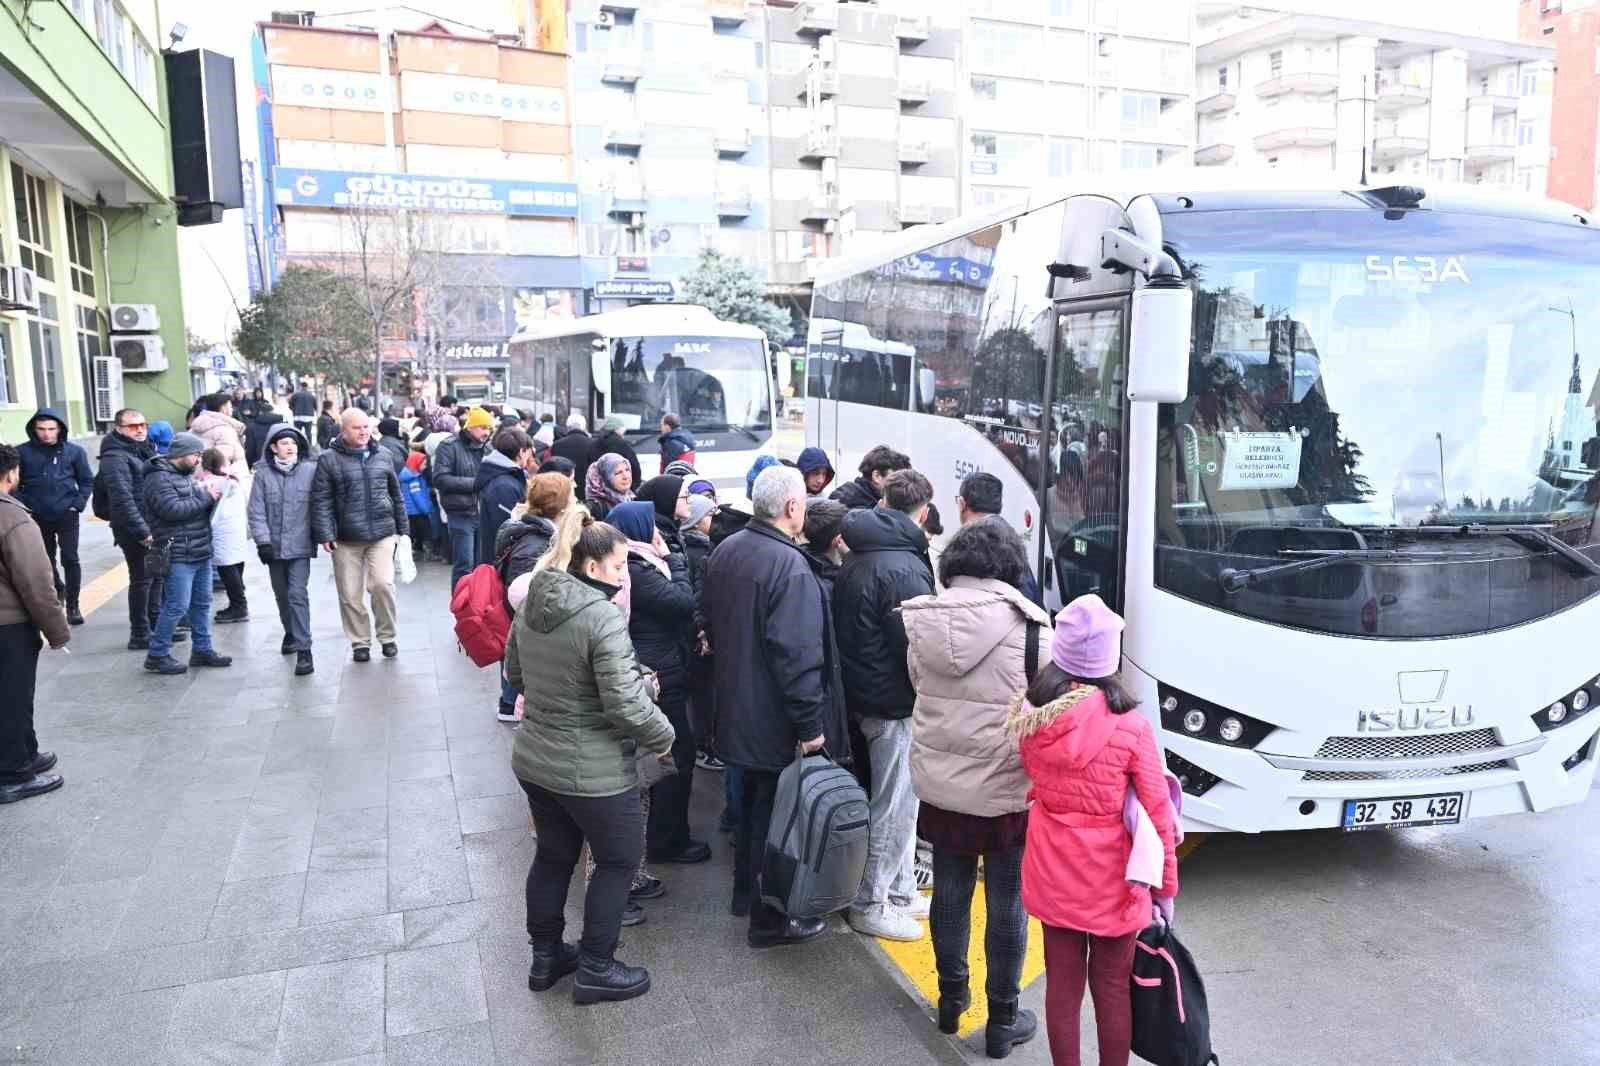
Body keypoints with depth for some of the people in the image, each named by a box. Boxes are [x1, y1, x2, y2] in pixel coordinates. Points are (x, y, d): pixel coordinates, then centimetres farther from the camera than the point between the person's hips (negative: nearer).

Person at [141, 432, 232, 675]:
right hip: (178, 556, -9)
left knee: (202, 603, 14)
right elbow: (173, 509, -24)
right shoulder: (159, 478, -12)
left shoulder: (186, 475, 17)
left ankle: (202, 649, 24)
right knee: (177, 606, -6)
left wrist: (210, 493, 2)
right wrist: (206, 497, -16)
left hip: (201, 553, 9)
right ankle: (157, 655, 4)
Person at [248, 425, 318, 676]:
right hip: (274, 546, 2)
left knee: (297, 595, -11)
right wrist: (262, 540, -9)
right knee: (282, 595, 16)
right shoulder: (263, 473, -1)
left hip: (300, 545, -2)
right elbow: (257, 511, -2)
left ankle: (304, 650, -10)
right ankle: (290, 633, 40)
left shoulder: (310, 470, -3)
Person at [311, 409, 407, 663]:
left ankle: (387, 636, 10)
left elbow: (396, 495, 16)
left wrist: (402, 529, 17)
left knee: (382, 584, -10)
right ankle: (359, 641, 20)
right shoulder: (329, 459, -1)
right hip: (346, 539, -1)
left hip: (382, 534, 1)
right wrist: (324, 534, -10)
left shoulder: (382, 457, 10)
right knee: (350, 594, 5)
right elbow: (321, 500, -4)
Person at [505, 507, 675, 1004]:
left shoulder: (530, 606, 1)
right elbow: (626, 704, -26)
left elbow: (515, 674, 15)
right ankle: (595, 969, 22)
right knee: (618, 861, 13)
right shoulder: (603, 617, -25)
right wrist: (663, 735, -9)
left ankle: (546, 956, 38)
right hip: (593, 772, -8)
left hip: (533, 758, 8)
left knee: (552, 856, 23)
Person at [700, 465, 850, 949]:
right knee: (777, 813, 6)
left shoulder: (724, 551, 4)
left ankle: (745, 892, 41)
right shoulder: (789, 565, -24)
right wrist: (810, 724, -21)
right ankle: (769, 918, 20)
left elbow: (709, 621, 15)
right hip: (777, 720, -9)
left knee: (753, 800, 25)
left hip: (735, 706, 9)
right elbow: (796, 654, -27)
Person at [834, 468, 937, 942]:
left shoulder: (856, 559, 9)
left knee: (901, 802, 21)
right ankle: (870, 906, 16)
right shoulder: (904, 569, -21)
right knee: (893, 807, 3)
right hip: (895, 704, -10)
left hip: (865, 694, 10)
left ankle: (900, 891, 34)